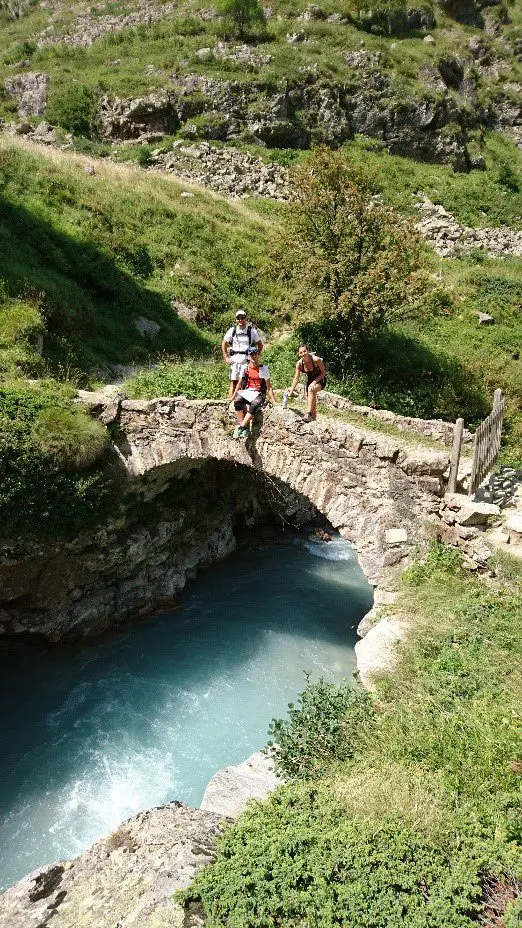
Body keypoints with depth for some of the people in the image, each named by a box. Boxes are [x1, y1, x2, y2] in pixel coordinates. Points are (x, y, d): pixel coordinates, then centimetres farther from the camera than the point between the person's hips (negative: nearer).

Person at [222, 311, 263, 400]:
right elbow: (224, 344, 14)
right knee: (234, 382, 0)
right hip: (235, 359, 1)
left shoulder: (252, 331, 2)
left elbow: (260, 345, 11)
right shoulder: (232, 330, 5)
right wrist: (226, 358, 7)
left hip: (247, 359, -1)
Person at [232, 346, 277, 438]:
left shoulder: (263, 368, 1)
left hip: (258, 394, -3)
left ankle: (241, 427, -34)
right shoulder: (245, 367, 9)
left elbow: (269, 386, 2)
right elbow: (239, 383, 16)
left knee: (254, 405, -37)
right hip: (246, 392, 3)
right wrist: (233, 397, 13)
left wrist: (274, 401, -4)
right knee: (237, 401, -31)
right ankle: (245, 429, -31)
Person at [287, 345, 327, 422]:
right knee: (310, 400, 5)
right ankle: (313, 417, 26)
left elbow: (324, 372, -16)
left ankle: (309, 413, -33)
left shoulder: (316, 360, -27)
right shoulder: (299, 364, -15)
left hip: (320, 380, -6)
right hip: (310, 380, 6)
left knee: (311, 389, -33)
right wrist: (291, 391, -16)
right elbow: (296, 378, -10)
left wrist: (314, 382, -26)